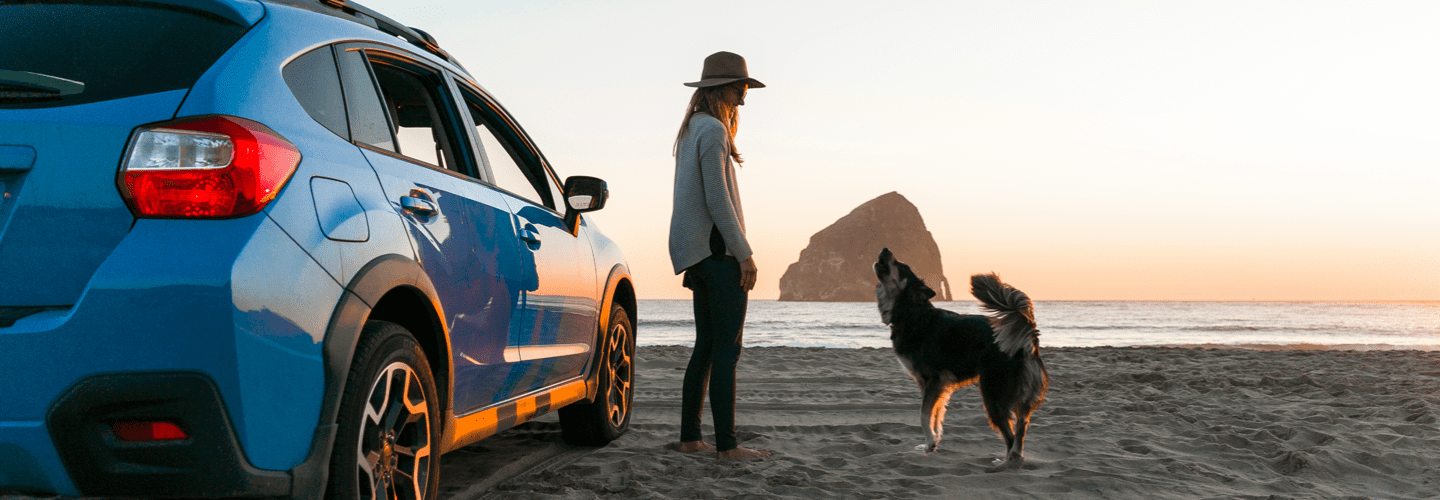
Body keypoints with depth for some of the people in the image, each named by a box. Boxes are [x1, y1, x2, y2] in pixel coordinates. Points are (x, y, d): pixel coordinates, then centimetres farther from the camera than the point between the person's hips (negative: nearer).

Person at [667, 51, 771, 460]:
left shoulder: (692, 130, 19)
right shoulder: (713, 131, -11)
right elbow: (717, 200, -17)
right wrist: (745, 253, -16)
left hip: (695, 253, 10)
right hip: (718, 250, -10)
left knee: (706, 347, 12)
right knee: (726, 349, -7)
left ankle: (689, 438, 15)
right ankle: (726, 445, -6)